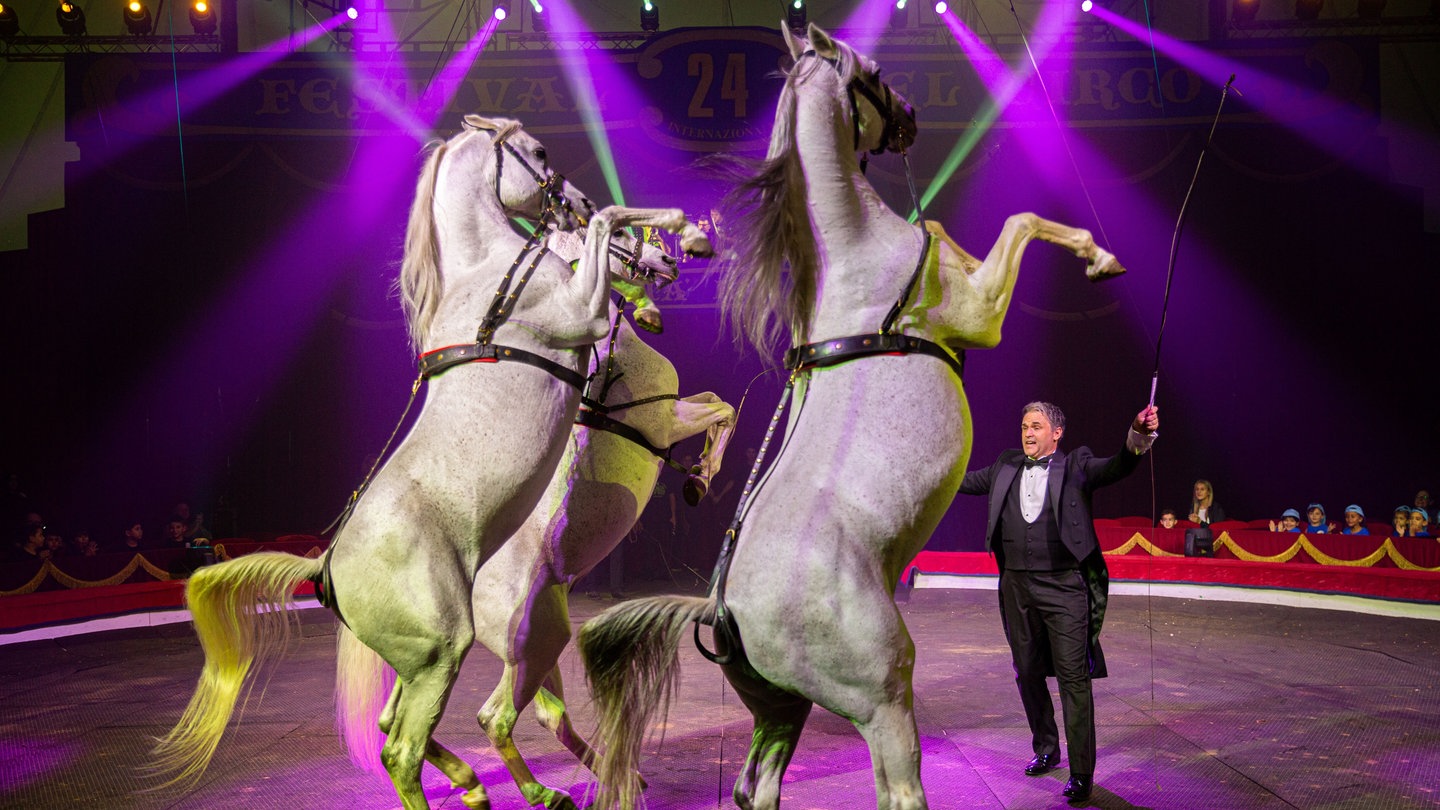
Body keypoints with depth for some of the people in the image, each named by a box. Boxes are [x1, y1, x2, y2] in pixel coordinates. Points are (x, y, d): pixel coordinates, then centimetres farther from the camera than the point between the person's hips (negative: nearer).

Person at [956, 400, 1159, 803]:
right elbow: (964, 481, 16)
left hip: (1063, 587, -4)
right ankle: (1045, 749, 34)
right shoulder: (1005, 467, 11)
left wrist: (1139, 435, -32)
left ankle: (1081, 773, 0)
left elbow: (1117, 467, -13)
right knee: (1028, 673, 15)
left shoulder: (1075, 466, 0)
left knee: (1074, 678, -6)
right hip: (1017, 588, 5)